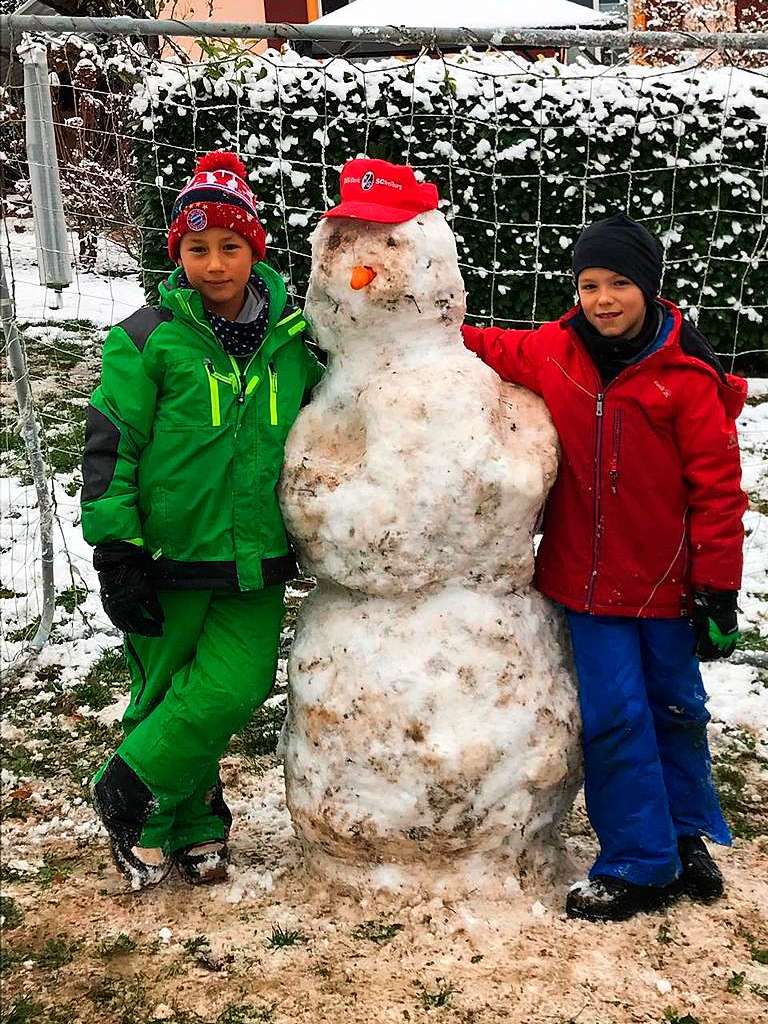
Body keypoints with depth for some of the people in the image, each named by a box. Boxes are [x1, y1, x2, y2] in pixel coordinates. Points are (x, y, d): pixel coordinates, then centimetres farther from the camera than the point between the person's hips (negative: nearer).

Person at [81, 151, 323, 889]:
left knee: (234, 688, -6)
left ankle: (130, 788, 15)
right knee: (167, 694, 7)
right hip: (168, 559, -2)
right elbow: (110, 449, -5)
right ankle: (186, 827, 27)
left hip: (255, 563, 3)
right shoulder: (146, 338, -6)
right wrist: (117, 554, -9)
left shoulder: (294, 337, 4)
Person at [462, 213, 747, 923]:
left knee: (676, 709, 16)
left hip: (666, 582, -1)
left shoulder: (686, 375, -12)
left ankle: (686, 834, 37)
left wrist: (718, 590, -9)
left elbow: (718, 486, -10)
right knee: (614, 718, 1)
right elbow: (488, 348, 16)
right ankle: (640, 865, 16)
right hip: (587, 578, 2)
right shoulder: (554, 352, -3)